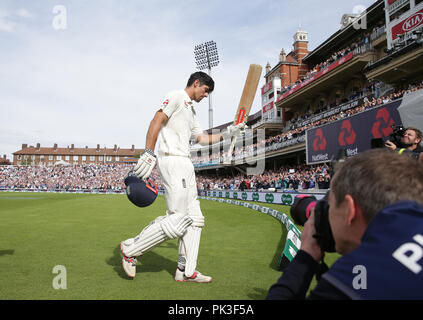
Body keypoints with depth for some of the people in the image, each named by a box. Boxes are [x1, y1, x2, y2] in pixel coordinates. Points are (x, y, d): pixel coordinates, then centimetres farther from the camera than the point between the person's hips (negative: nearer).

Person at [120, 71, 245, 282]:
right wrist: (148, 154, -23)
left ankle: (186, 271, 14)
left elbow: (202, 139, 29)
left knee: (194, 218, 7)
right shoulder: (176, 97, -1)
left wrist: (227, 134, 21)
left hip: (185, 165, 10)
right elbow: (156, 122, -13)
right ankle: (131, 249, 2)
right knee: (178, 218, -13)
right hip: (172, 161, -10)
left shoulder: (191, 110, 28)